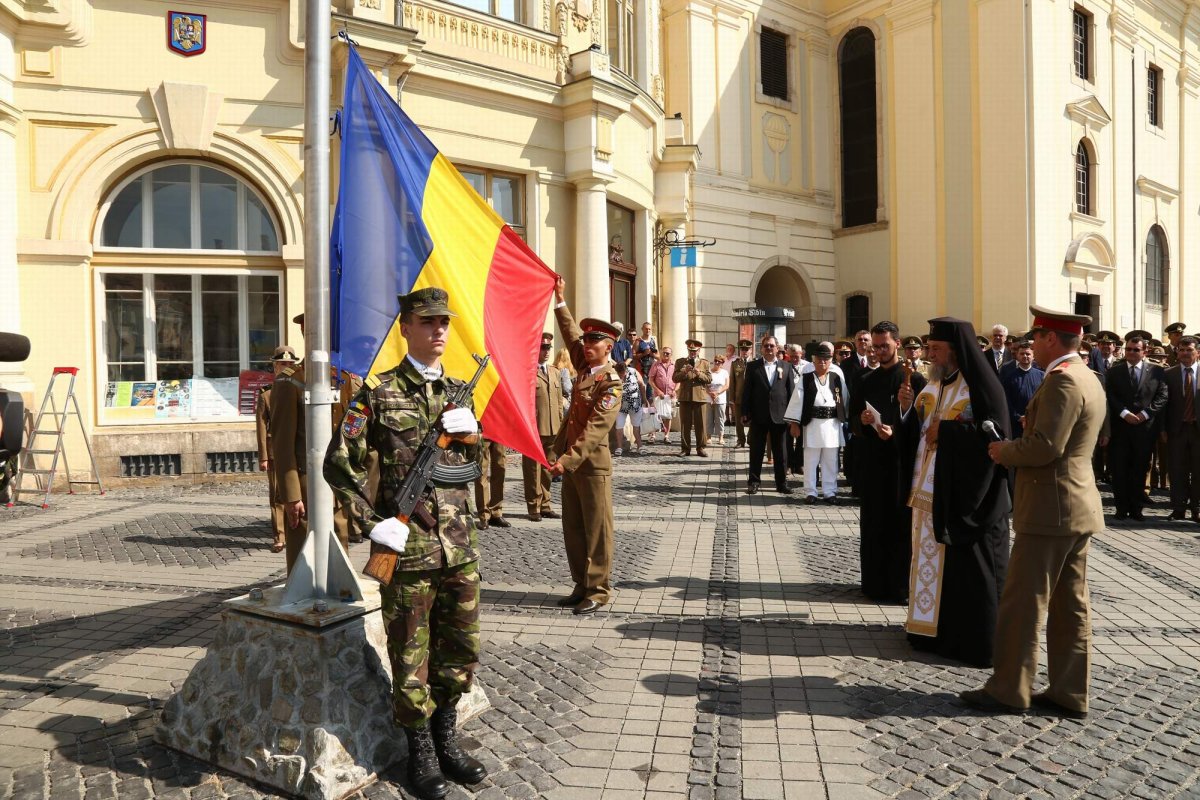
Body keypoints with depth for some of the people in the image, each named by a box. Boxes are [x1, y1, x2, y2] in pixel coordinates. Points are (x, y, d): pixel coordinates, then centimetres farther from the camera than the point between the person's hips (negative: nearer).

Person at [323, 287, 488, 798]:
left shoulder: (460, 391, 10)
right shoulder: (379, 393, -5)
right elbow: (339, 464, -5)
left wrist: (470, 434, -3)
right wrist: (373, 524, -10)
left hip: (460, 546, 5)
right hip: (407, 549, -5)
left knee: (461, 650, 14)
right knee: (411, 657, 7)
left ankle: (446, 739, 35)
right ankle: (421, 753, 26)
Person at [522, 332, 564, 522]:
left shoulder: (555, 373, 16)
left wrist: (561, 426, 12)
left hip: (553, 429, 6)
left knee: (547, 469, 13)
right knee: (533, 469, 3)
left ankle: (544, 504, 23)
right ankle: (534, 508, 12)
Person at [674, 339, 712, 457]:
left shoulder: (705, 362, 10)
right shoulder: (680, 362, 10)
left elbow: (709, 379, 2)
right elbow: (675, 378, 1)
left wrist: (699, 374, -14)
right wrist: (684, 372, -15)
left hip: (700, 397, 0)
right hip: (685, 397, 0)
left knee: (701, 424, 1)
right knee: (685, 424, 3)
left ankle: (701, 448, 8)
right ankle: (685, 448, 10)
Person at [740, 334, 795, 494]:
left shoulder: (786, 367, 6)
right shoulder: (753, 366, 4)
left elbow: (791, 391, 4)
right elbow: (747, 391, 1)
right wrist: (745, 413, -5)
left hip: (779, 415, 1)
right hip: (758, 415, 0)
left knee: (780, 451, 7)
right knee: (756, 451, 5)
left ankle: (781, 483, 16)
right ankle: (754, 482, 13)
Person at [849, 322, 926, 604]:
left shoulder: (914, 379, -2)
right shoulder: (866, 382, 13)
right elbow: (853, 421, 13)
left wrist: (896, 432, -20)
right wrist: (862, 421, -8)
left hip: (903, 463, -4)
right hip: (872, 463, 4)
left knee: (903, 524, 0)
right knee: (874, 524, 7)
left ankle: (902, 585, 8)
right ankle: (875, 582, 15)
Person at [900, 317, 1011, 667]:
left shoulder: (981, 384, -11)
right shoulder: (933, 384, 12)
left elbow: (996, 434, -16)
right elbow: (915, 431, 13)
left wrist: (947, 432, -17)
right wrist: (909, 408, -5)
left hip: (963, 494, -7)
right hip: (928, 489, 7)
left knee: (965, 565, 1)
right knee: (930, 560, 12)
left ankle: (970, 637, 11)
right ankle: (933, 626, 24)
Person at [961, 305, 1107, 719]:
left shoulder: (1062, 380, -17)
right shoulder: (1088, 379, 15)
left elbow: (1045, 447, -24)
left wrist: (1003, 452, -8)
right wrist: (1015, 449, 12)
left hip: (1050, 509, -10)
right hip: (1078, 507, 10)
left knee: (1022, 603, -2)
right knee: (1070, 604, 12)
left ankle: (1008, 689, 7)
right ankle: (1070, 693, 19)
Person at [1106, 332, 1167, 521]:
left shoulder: (1157, 372, 7)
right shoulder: (1114, 371, 6)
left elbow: (1162, 396, 1)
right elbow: (1110, 396, -1)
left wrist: (1144, 413, -11)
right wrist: (1124, 413, -14)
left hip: (1145, 428, 0)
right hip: (1120, 427, 0)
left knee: (1140, 470, 5)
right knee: (1119, 470, 2)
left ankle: (1137, 508, 13)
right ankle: (1122, 508, 10)